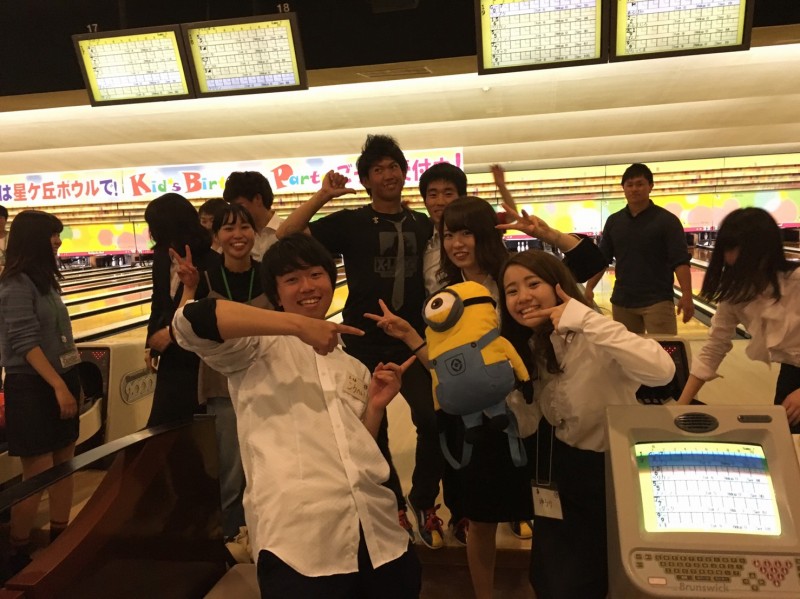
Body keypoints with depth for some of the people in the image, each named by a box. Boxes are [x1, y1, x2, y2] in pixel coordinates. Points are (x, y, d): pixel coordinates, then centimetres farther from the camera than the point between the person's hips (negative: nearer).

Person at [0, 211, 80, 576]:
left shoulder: (44, 280, 11)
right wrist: (58, 386, -22)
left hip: (58, 381, 8)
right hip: (32, 387, -8)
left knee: (64, 464, 13)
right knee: (37, 475, 0)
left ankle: (60, 538, 26)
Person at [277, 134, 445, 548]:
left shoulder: (424, 226, 6)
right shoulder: (350, 222, -3)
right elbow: (286, 237, -13)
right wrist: (322, 196, -17)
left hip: (414, 342, 2)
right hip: (365, 345, -1)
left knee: (435, 422, -5)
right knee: (371, 431, 10)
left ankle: (422, 502, 22)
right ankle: (393, 509, 33)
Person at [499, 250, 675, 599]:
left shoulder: (591, 340, -25)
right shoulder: (530, 348, -3)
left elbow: (662, 372, -43)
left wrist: (585, 319, -42)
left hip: (609, 471, -6)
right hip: (562, 470, 6)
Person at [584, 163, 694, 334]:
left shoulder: (666, 220, -5)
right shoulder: (613, 221, 7)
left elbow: (680, 261, -10)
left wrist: (686, 295, -19)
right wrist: (589, 287, -1)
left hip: (657, 300, -4)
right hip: (622, 301, 4)